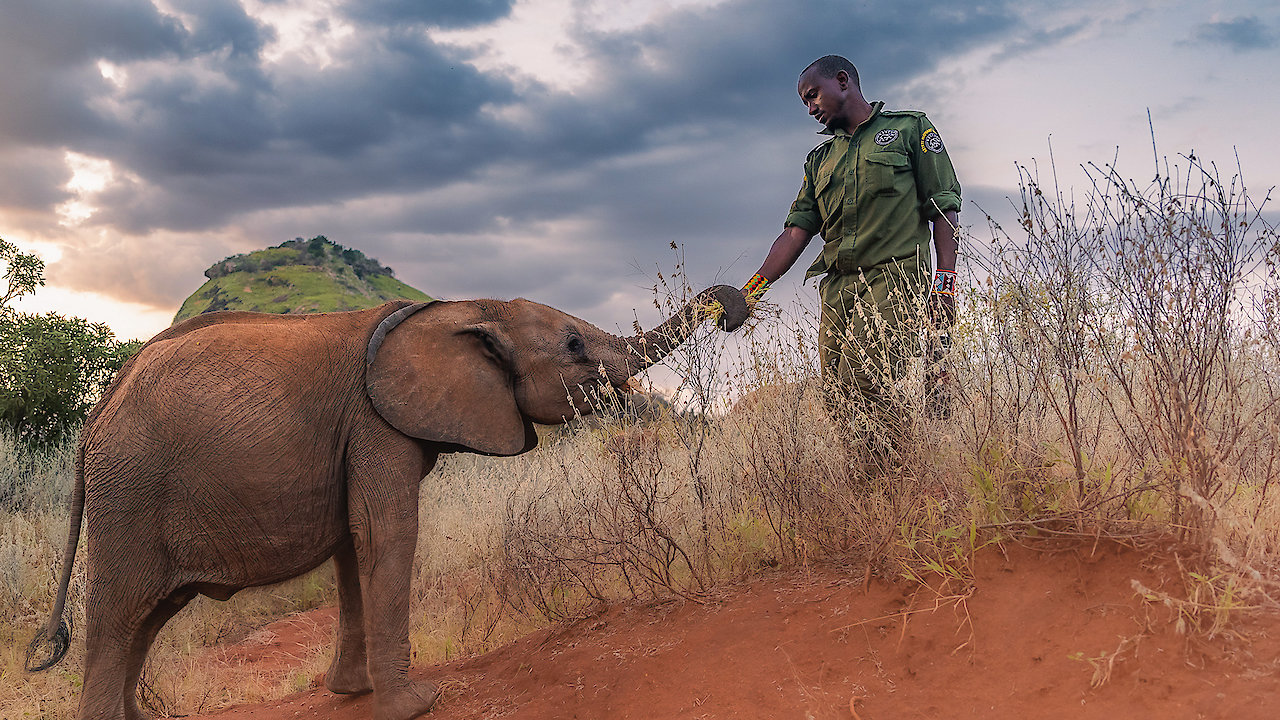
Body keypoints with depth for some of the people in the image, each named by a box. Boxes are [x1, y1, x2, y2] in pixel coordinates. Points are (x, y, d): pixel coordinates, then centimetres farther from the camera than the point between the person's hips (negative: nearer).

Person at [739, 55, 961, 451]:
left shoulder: (910, 128, 13)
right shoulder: (820, 159, 27)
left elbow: (944, 206, 5)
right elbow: (797, 229, 16)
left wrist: (945, 281, -8)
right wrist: (751, 291, 2)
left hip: (893, 275, -5)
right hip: (837, 287, 6)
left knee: (860, 384, -24)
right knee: (836, 402, -4)